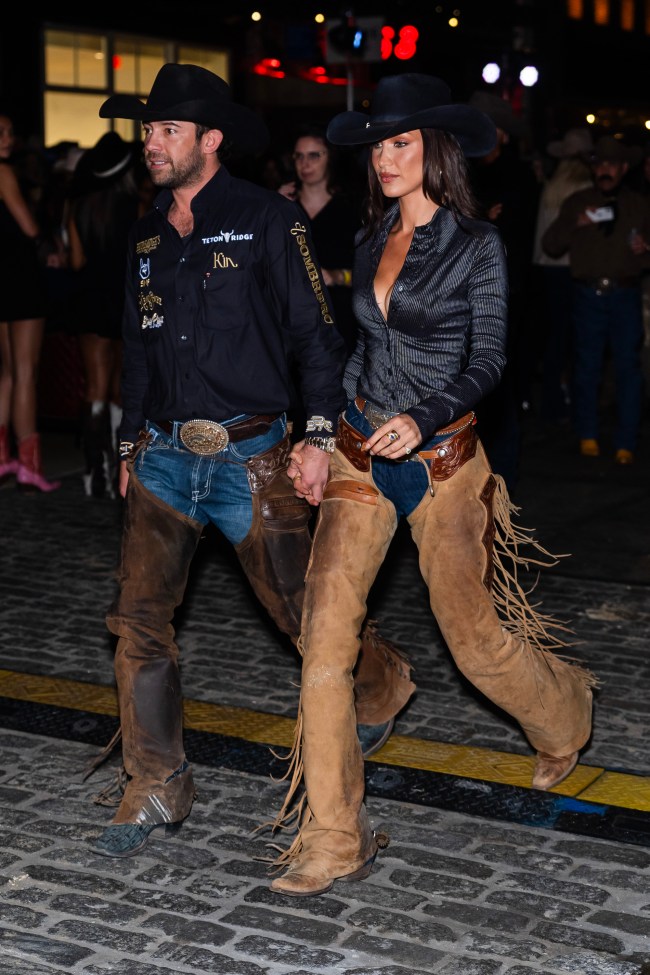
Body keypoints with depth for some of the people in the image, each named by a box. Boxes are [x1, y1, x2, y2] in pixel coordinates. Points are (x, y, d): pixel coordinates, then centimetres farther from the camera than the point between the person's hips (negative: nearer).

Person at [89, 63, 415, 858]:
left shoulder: (266, 219, -6)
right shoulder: (146, 236, 12)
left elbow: (316, 332, -7)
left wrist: (319, 436, -12)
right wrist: (130, 445, 21)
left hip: (249, 456, -5)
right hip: (165, 456, 5)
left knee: (302, 609, 6)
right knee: (138, 620, -3)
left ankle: (383, 682, 37)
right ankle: (156, 791, 8)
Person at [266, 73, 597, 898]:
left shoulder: (476, 244, -7)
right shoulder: (372, 241, 9)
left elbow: (487, 359, -9)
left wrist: (425, 418, -25)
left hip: (440, 458, -5)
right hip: (360, 453, 5)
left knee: (473, 638, 7)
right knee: (324, 631, -7)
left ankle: (563, 713, 43)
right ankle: (332, 839, 0)